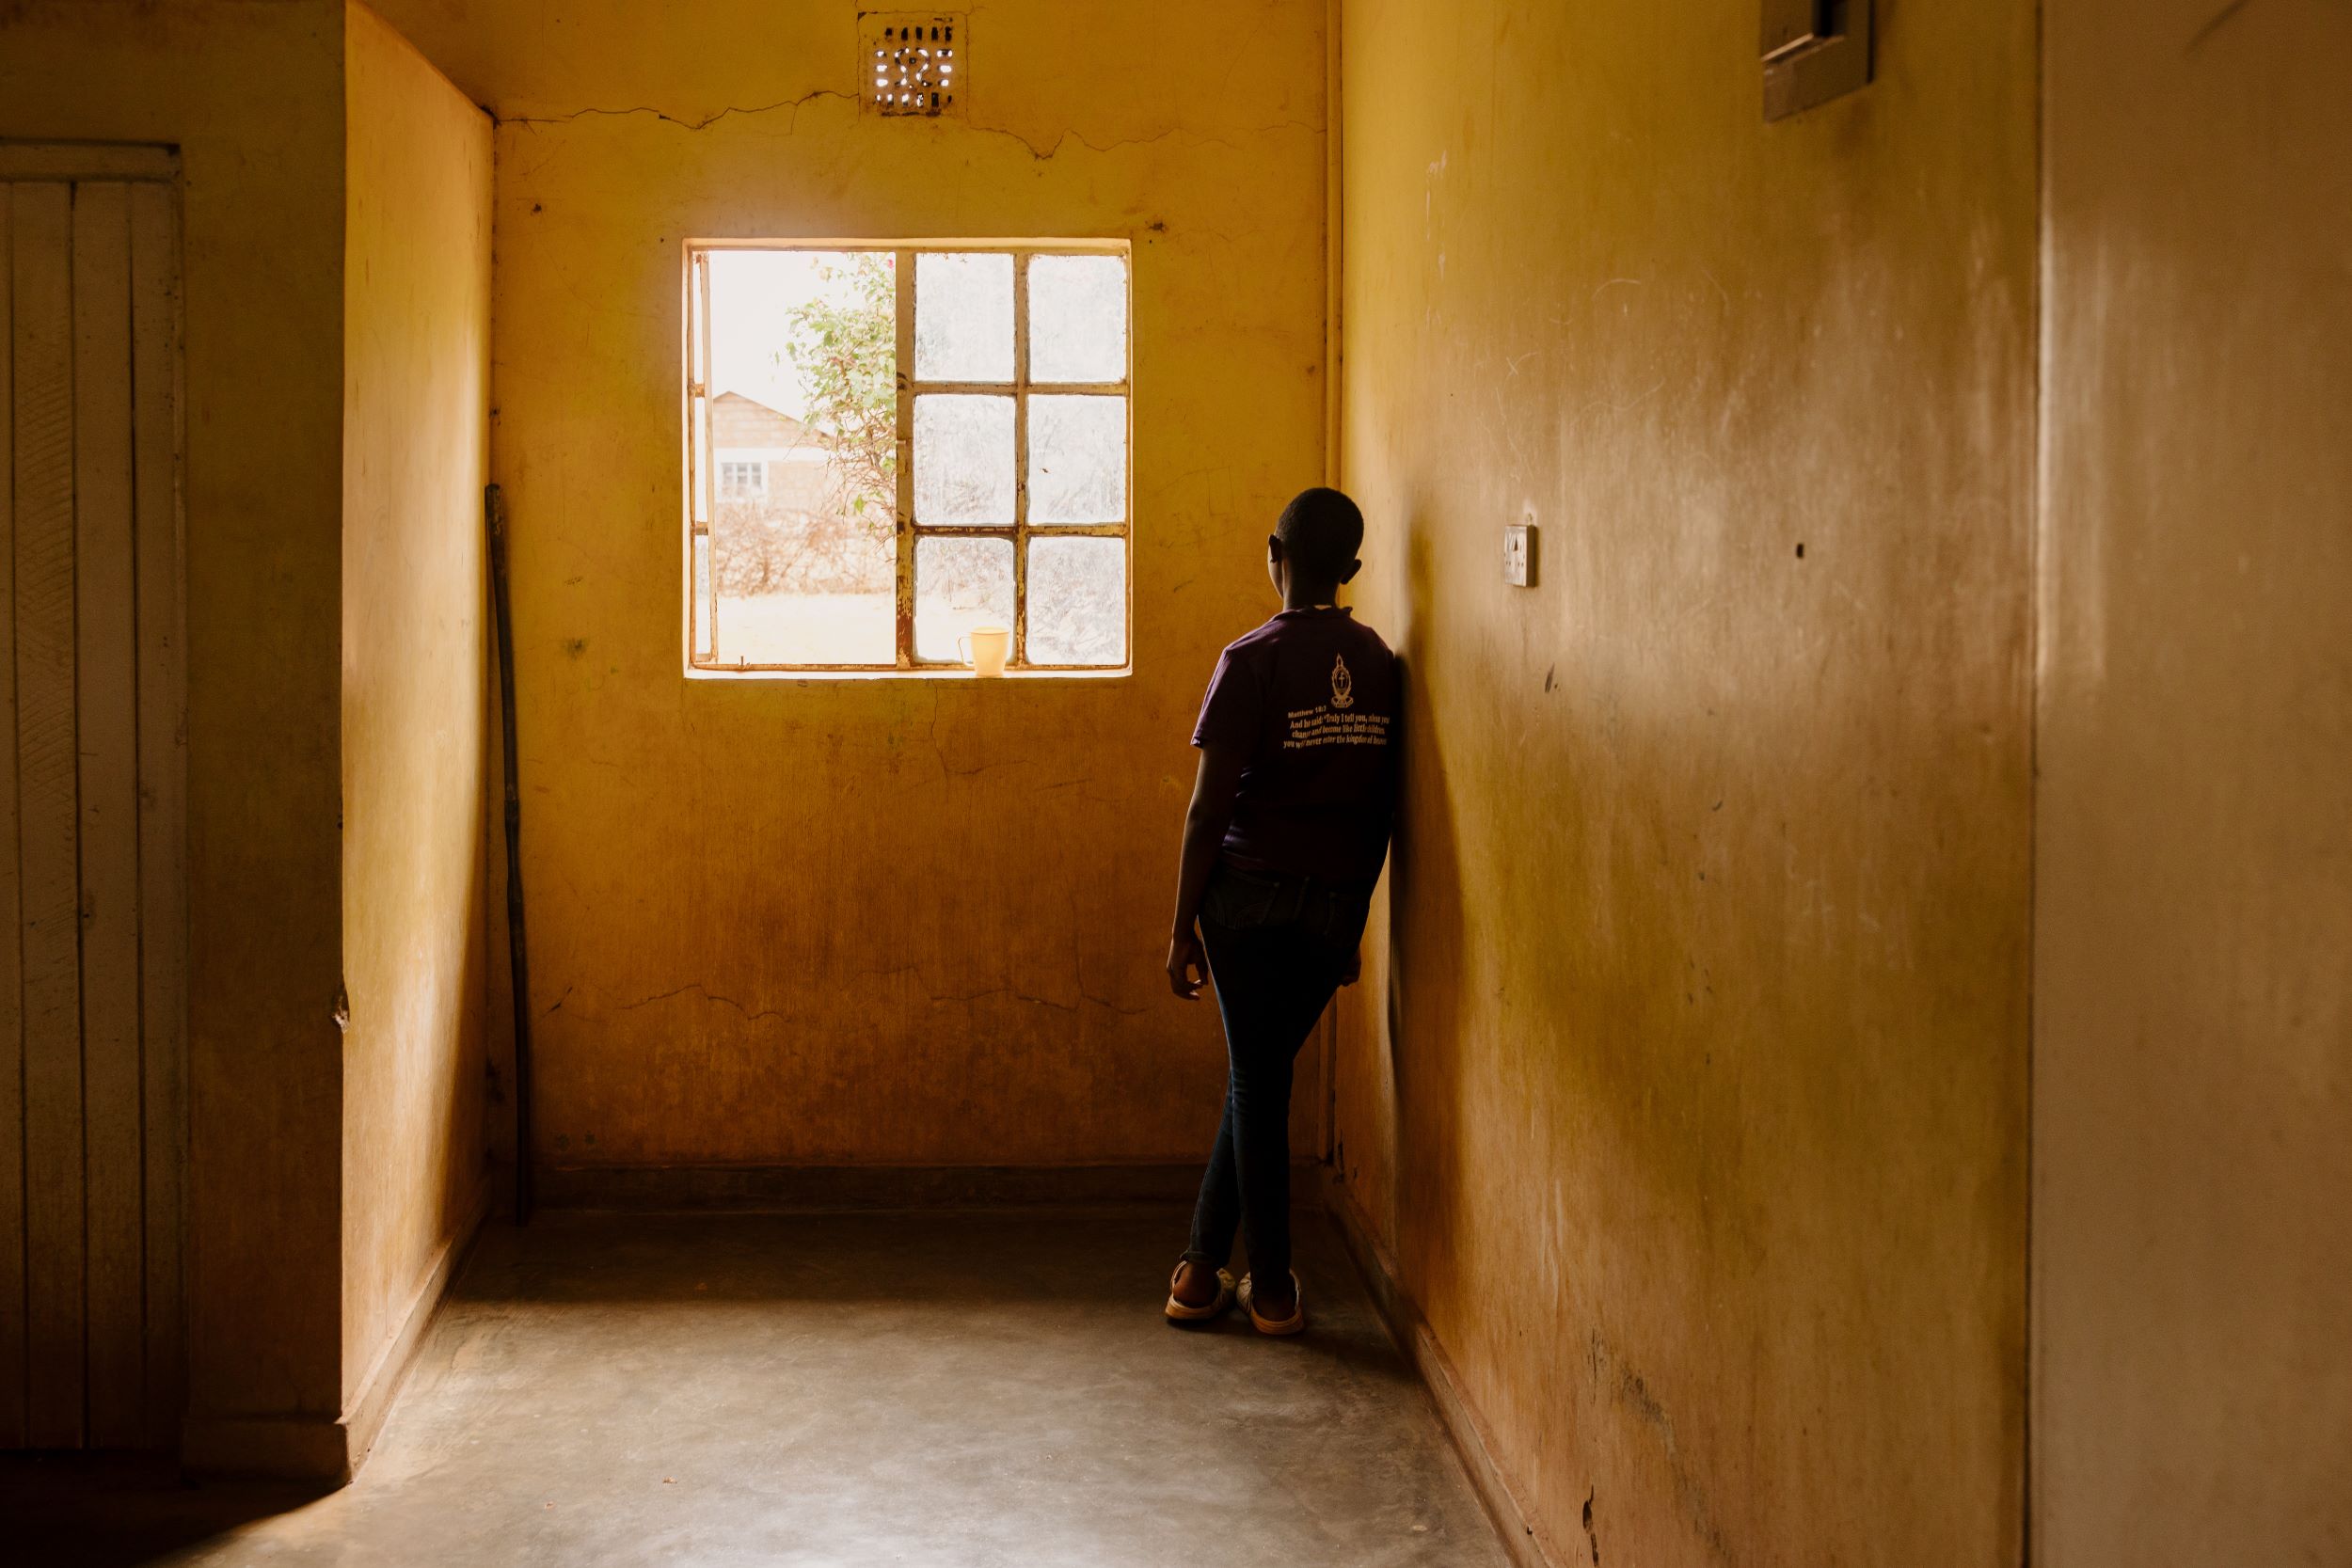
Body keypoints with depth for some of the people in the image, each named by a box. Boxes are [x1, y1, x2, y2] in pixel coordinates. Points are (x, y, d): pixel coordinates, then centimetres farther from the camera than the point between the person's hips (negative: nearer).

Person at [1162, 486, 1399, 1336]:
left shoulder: (1252, 661, -9)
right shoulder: (1381, 663, 4)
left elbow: (1210, 808, -11)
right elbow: (1383, 805, 9)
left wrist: (1183, 927, -4)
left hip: (1250, 892, -4)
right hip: (1338, 900, 4)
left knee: (1256, 1082, 6)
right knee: (1259, 1076, 15)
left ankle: (1273, 1289, 12)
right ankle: (1202, 1266, 18)